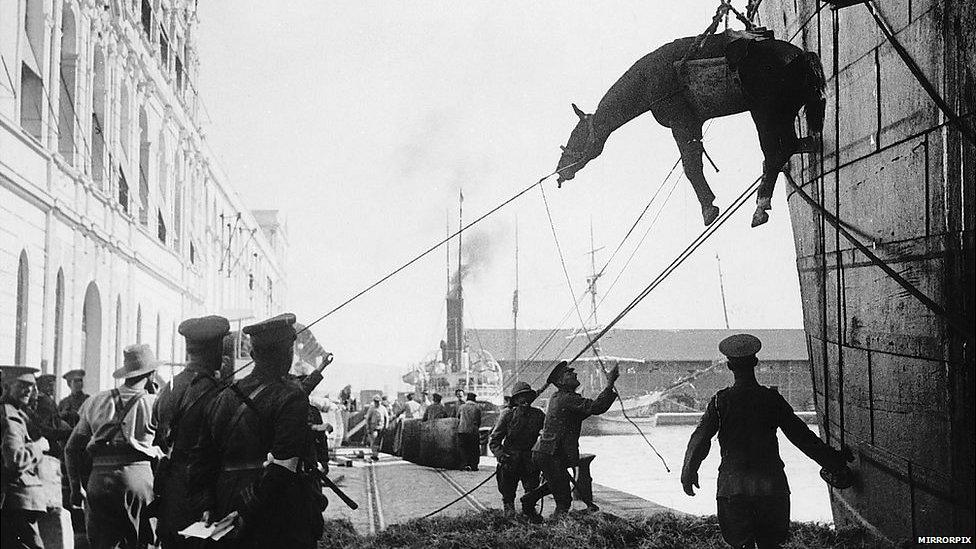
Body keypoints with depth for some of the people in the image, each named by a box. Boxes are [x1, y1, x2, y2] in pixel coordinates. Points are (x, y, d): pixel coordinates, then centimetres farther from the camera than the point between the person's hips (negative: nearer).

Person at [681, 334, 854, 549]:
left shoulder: (720, 401, -5)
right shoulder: (771, 399, -2)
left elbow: (699, 440, -2)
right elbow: (802, 436, 1)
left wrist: (688, 474, 11)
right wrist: (836, 463, 11)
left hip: (733, 485, -1)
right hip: (771, 483, 1)